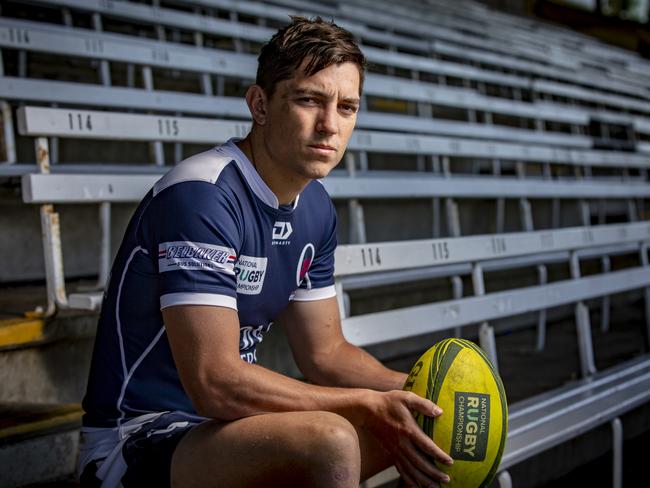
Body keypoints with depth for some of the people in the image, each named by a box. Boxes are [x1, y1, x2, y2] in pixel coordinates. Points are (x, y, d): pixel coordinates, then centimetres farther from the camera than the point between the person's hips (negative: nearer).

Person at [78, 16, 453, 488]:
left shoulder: (315, 209, 5)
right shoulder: (201, 196, -23)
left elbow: (325, 352, 11)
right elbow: (215, 383, -28)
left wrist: (410, 391, -7)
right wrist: (370, 405, -23)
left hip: (229, 424, 9)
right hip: (138, 444, -8)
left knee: (428, 425, 4)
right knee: (329, 439, -33)